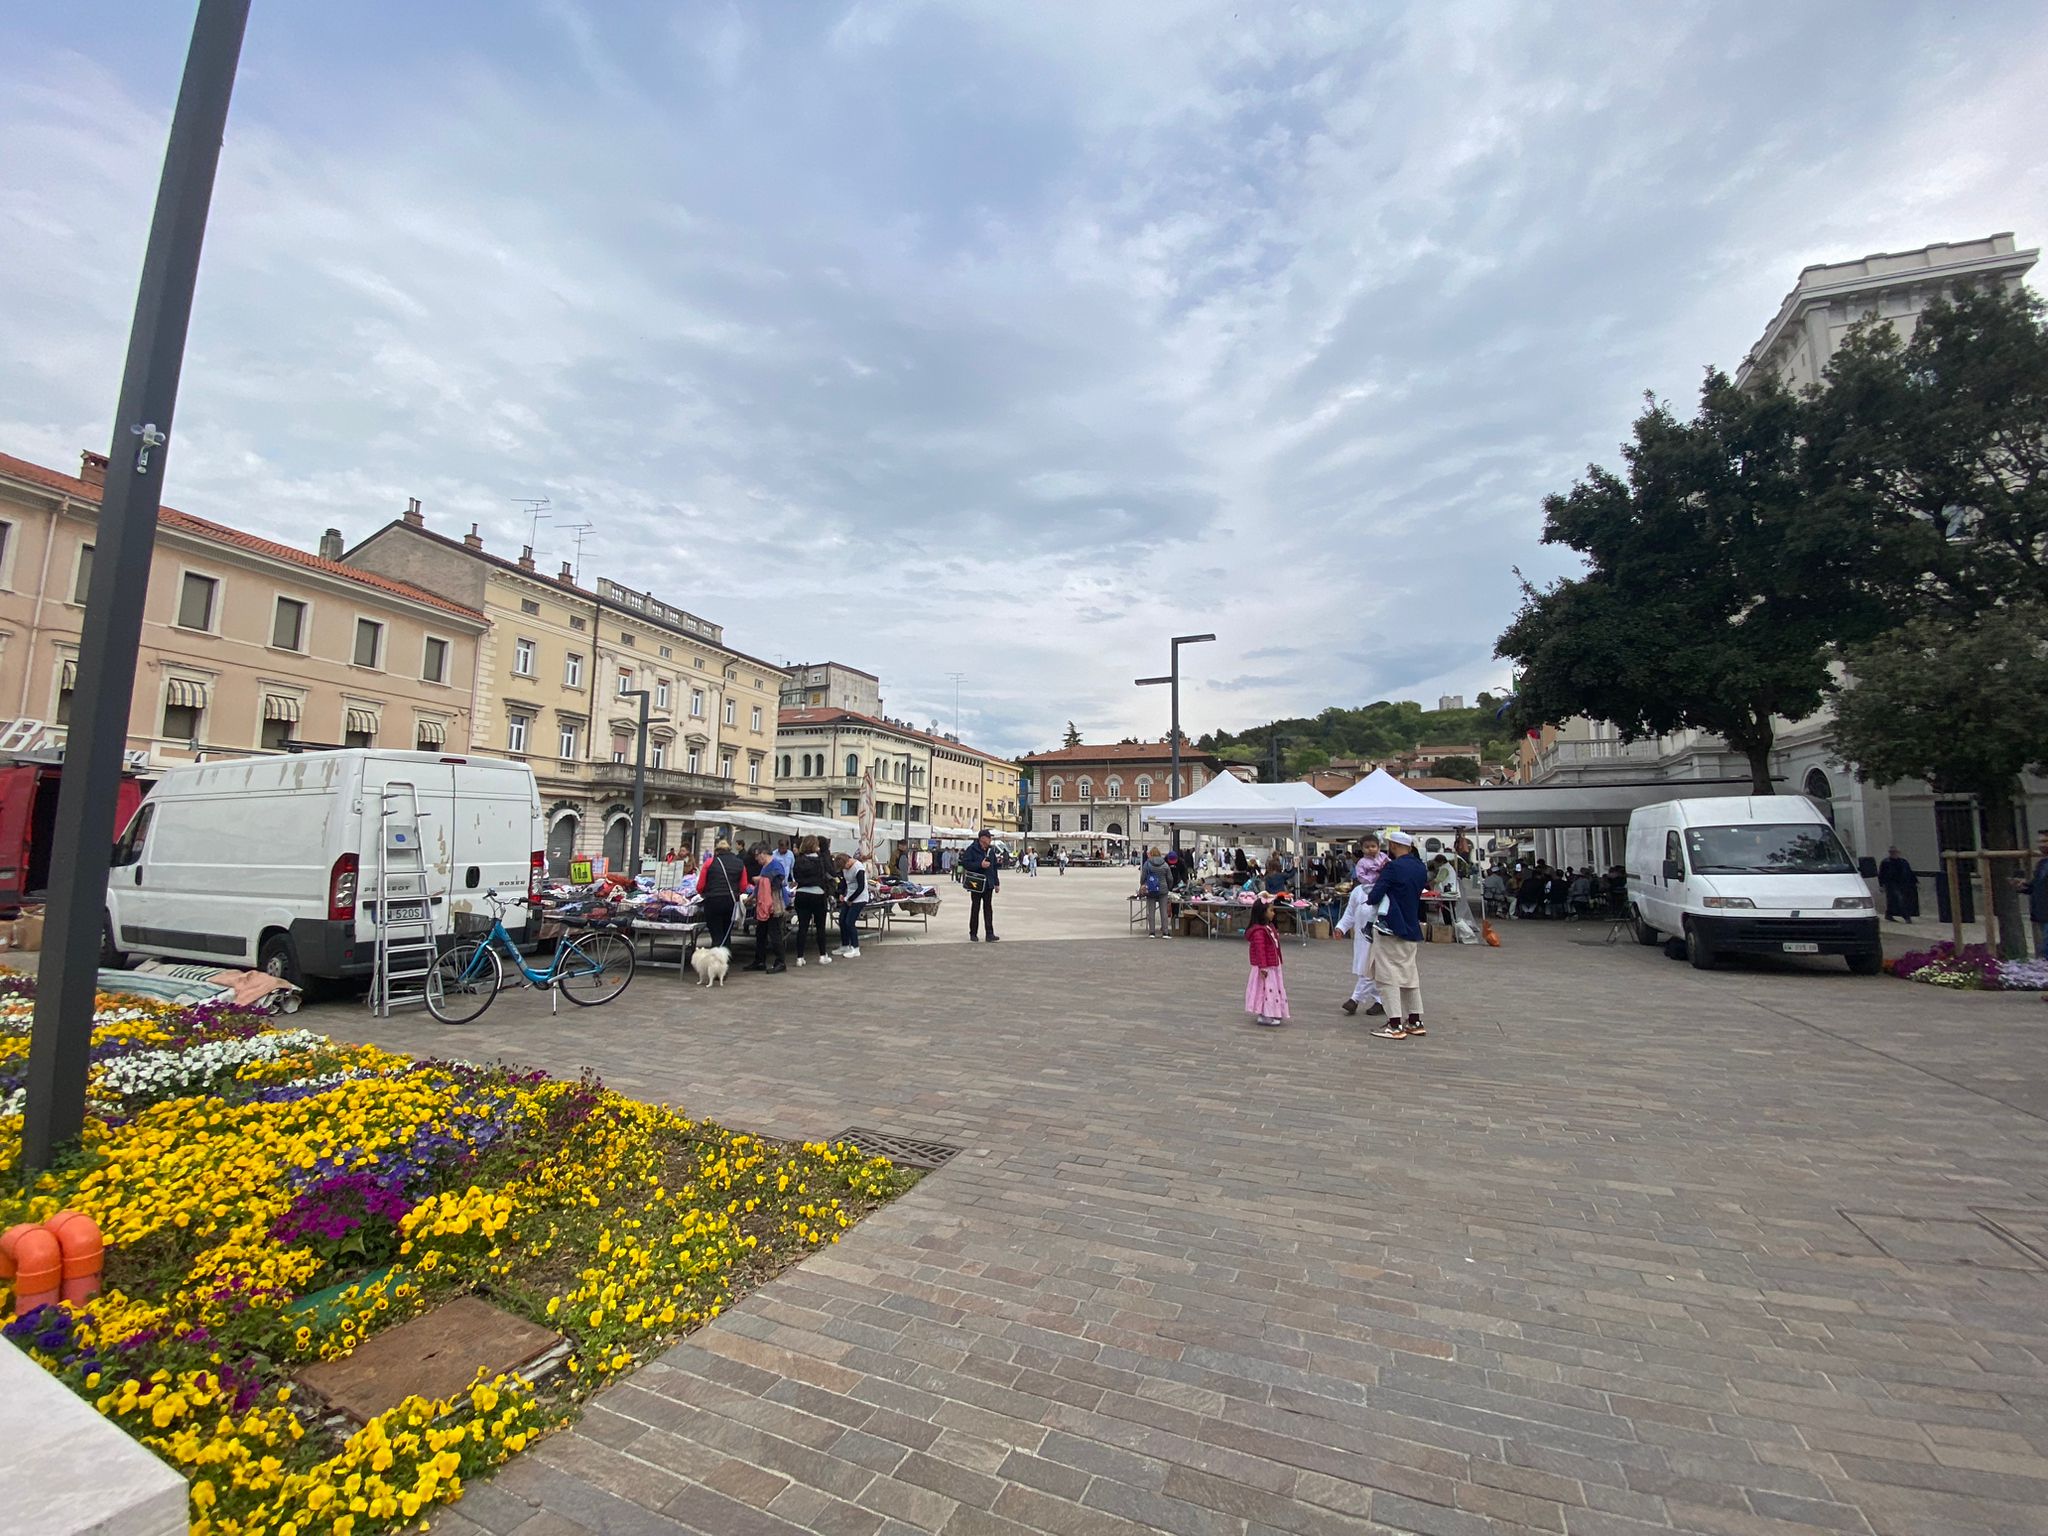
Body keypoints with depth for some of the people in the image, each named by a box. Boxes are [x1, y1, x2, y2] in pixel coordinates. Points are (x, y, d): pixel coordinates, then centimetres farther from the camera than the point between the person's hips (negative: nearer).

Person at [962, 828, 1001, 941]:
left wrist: (996, 882, 14)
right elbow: (965, 863, -14)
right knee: (975, 908, 5)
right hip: (976, 884, -5)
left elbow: (994, 866, 17)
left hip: (988, 884, 5)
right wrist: (980, 865, -21)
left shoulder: (991, 850, 11)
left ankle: (990, 934, 2)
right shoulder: (972, 850, -8)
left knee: (988, 908, 2)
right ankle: (973, 933, 16)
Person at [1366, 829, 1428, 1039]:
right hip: (1412, 929, 8)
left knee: (1388, 975, -2)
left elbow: (1375, 896, -20)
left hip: (1390, 929, -8)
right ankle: (1415, 1021, 23)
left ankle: (1395, 1025, -3)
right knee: (1409, 973, 17)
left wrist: (1368, 901, 2)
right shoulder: (1420, 868, 8)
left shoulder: (1394, 867, -15)